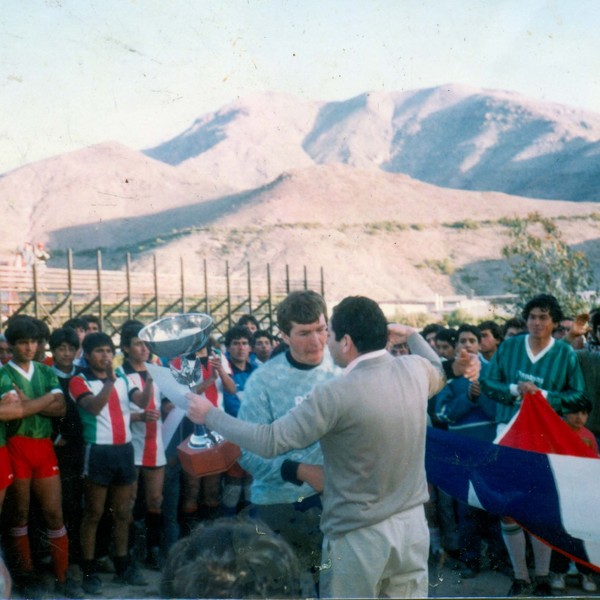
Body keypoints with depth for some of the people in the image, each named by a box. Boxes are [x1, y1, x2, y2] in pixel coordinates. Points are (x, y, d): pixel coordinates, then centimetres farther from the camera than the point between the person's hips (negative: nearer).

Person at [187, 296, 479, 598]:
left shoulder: (336, 394, -21)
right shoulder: (415, 369, -2)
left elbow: (269, 441, -18)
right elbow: (438, 374, 24)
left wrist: (209, 415, -6)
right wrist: (410, 334, 39)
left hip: (360, 536, -6)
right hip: (412, 522, 6)